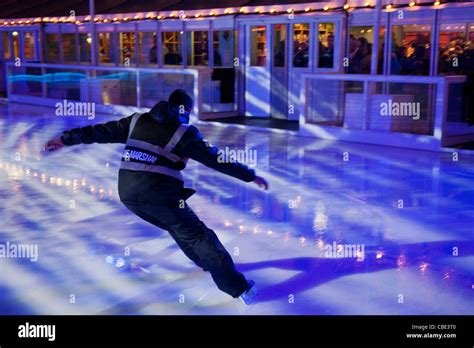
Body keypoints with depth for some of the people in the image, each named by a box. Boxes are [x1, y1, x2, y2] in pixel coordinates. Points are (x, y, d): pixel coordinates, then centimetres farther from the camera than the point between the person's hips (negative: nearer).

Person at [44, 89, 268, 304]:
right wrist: (250, 176, 10)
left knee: (178, 225, 27)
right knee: (196, 235, 0)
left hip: (127, 192, 6)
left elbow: (101, 132, 19)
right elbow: (216, 160, 2)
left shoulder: (137, 120, 16)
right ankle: (238, 288, -2)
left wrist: (66, 139, 29)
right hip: (158, 193, -6)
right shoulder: (184, 132, 2)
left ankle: (208, 263, 40)